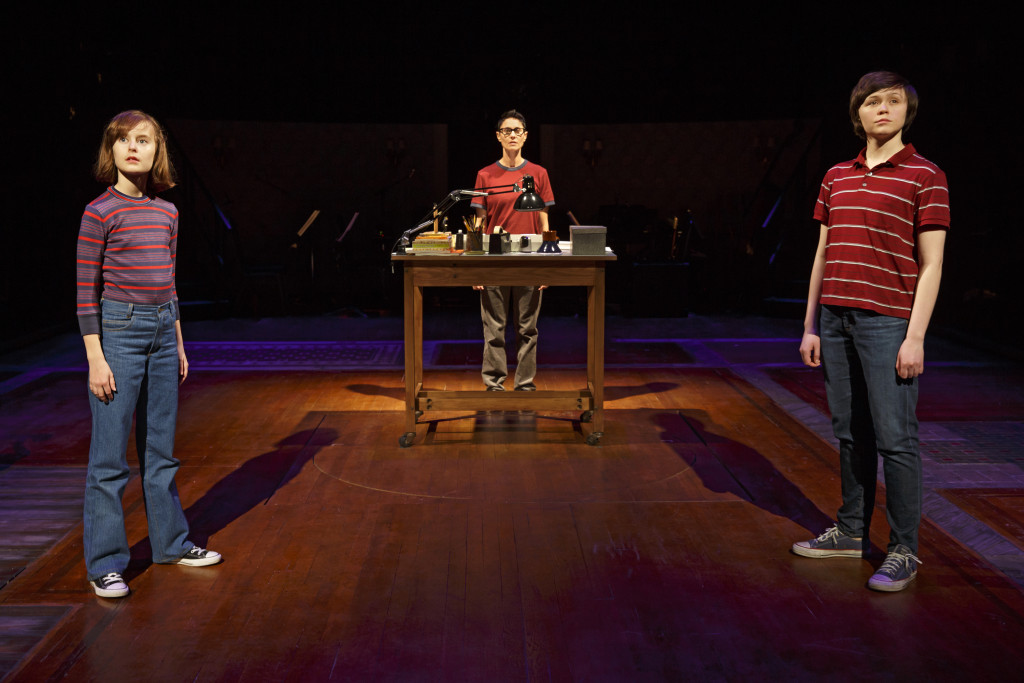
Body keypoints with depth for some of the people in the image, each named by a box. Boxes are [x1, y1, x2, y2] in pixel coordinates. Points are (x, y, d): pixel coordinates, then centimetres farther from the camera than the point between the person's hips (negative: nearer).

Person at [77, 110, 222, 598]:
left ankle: (170, 543, 29)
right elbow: (86, 289, -8)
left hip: (162, 329, 6)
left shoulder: (166, 212, 9)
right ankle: (105, 563, 11)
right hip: (119, 329, -6)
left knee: (160, 449, 16)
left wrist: (178, 344, 16)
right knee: (110, 454, 0)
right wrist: (96, 358, -12)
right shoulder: (100, 212, -8)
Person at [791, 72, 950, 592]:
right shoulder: (837, 177, 15)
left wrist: (915, 337, -12)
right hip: (837, 319, 5)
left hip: (888, 322, -5)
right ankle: (851, 532, 23)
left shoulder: (925, 176, -1)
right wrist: (811, 326, 12)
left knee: (895, 439, -4)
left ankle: (904, 551, 6)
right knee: (850, 433, 12)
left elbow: (931, 265, -5)